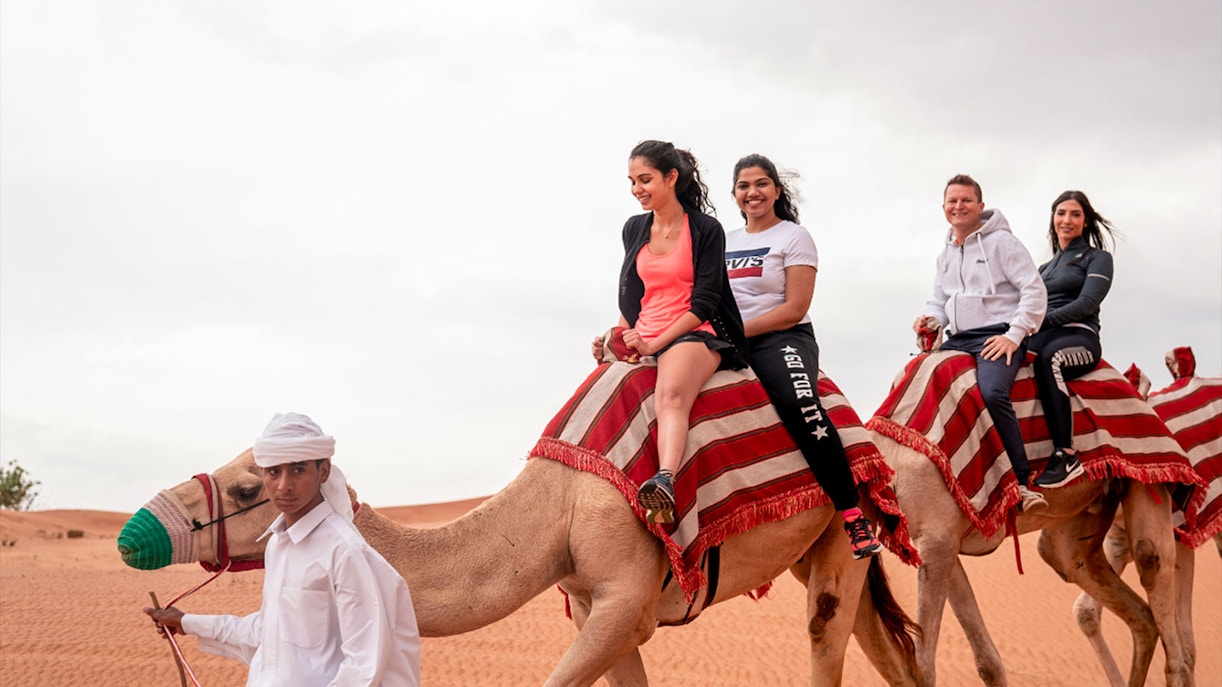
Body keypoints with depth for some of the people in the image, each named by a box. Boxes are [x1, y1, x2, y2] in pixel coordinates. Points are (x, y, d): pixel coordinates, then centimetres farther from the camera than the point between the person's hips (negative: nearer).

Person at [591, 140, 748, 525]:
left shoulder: (705, 230, 0)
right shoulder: (634, 230, 17)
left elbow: (704, 303, -6)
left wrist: (655, 343, -13)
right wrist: (616, 337, 5)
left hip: (693, 336, -9)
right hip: (641, 344, 9)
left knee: (671, 394, -37)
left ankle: (666, 482, -61)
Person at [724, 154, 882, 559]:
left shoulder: (793, 237, 3)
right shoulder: (726, 242, 20)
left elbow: (794, 309, -7)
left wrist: (740, 329, -11)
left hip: (782, 341, -6)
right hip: (732, 346, 7)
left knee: (800, 402, -35)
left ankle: (853, 515, -37)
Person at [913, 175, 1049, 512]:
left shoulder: (1001, 241, -2)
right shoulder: (945, 255, 19)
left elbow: (1035, 290, -7)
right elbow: (939, 299, 28)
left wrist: (1014, 335, -15)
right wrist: (931, 319, 4)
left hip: (997, 335, -8)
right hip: (958, 341, 8)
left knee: (992, 393, -34)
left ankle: (1022, 482, -28)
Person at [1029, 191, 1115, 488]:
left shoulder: (1097, 258, 11)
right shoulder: (1045, 268, 29)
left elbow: (1086, 303, -5)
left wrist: (1042, 320, -12)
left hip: (1079, 338, -5)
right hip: (1039, 340, 5)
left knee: (1048, 355, -42)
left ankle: (1066, 456, -41)